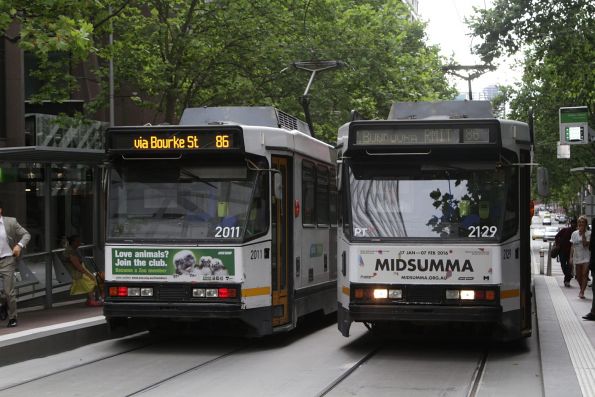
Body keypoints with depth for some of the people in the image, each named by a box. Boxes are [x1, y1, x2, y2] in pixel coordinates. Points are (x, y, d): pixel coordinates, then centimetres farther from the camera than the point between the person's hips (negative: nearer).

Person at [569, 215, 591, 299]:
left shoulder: (588, 233, -4)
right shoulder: (574, 233, 8)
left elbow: (585, 244, -17)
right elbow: (572, 246, 11)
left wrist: (583, 234, -17)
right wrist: (571, 257, 6)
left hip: (586, 257, -4)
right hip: (577, 257, 4)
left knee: (585, 274, -14)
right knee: (578, 276, 9)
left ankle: (582, 292, -16)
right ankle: (581, 290, 29)